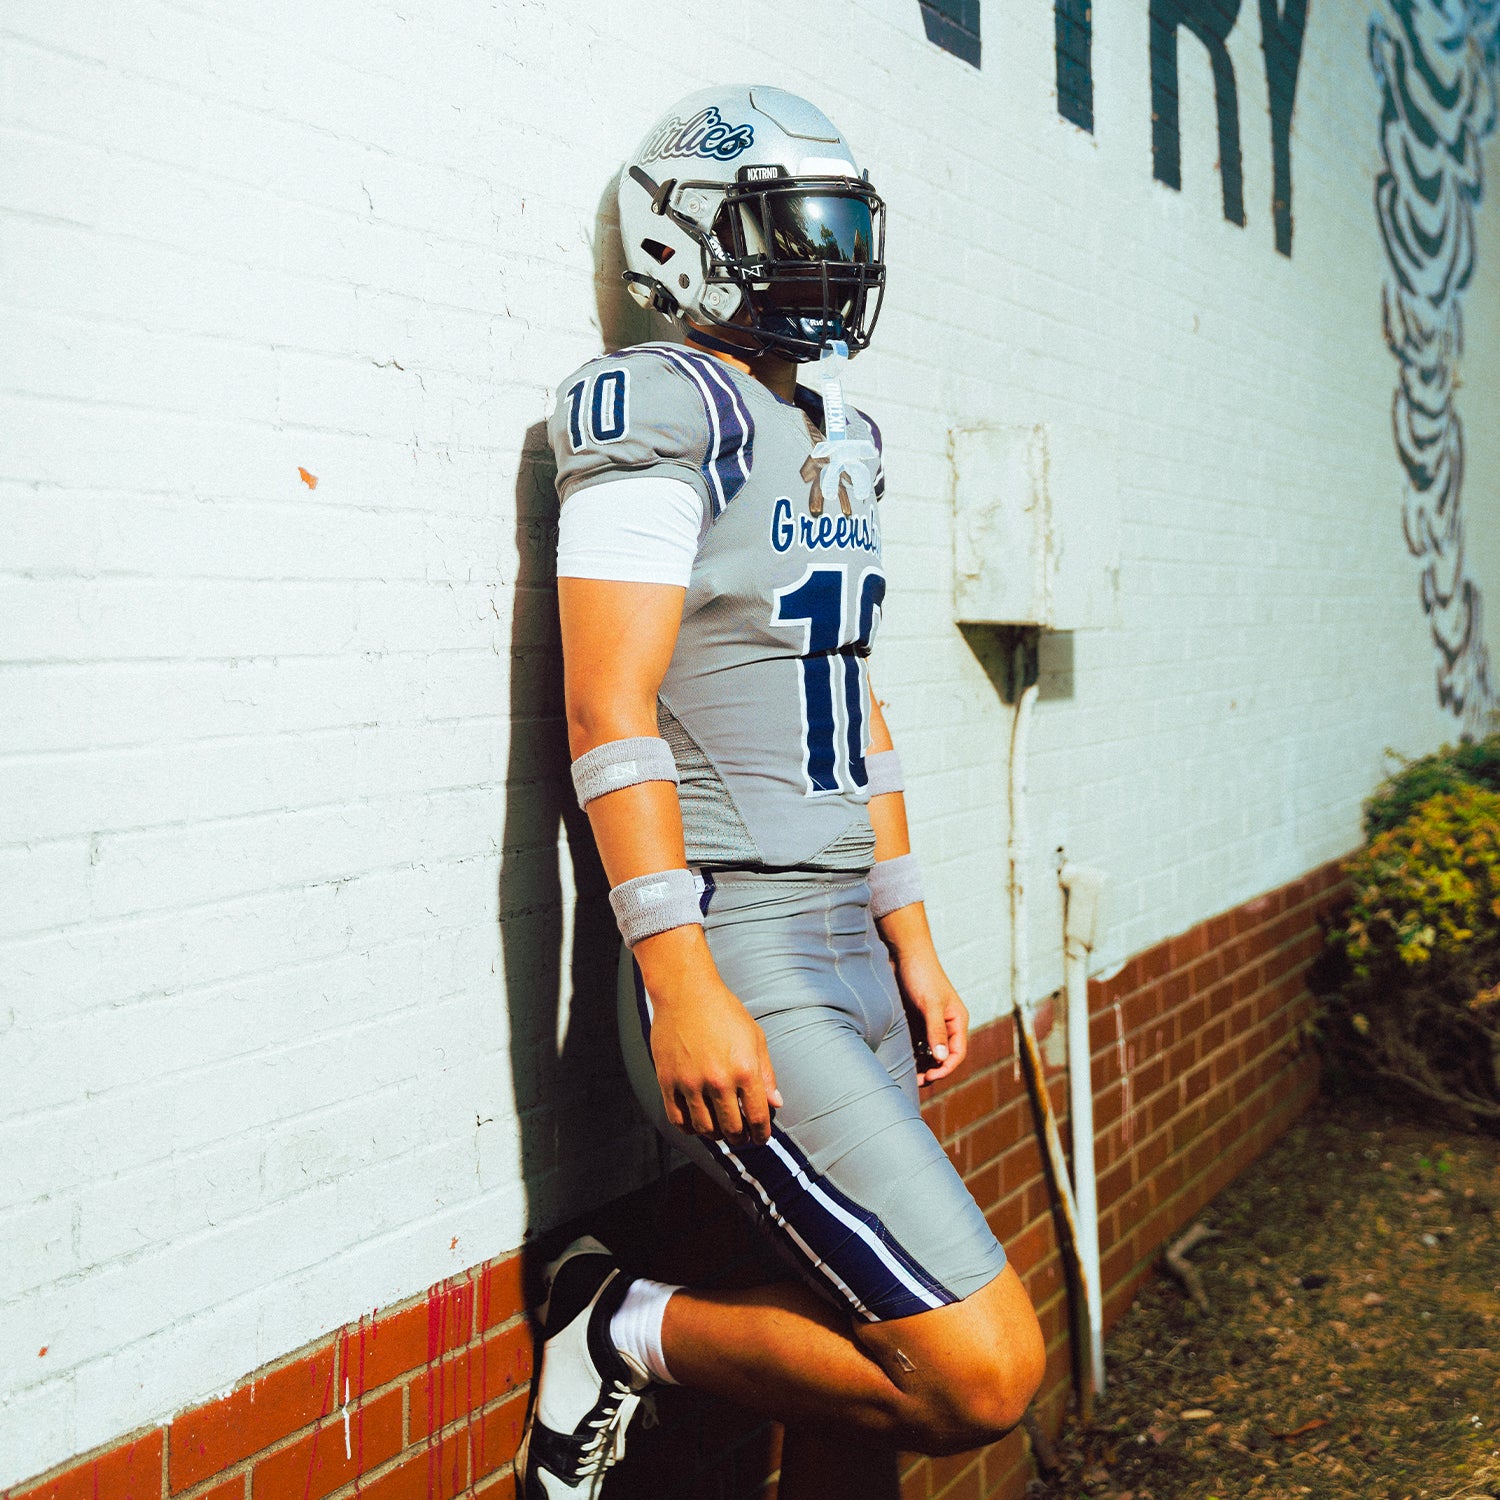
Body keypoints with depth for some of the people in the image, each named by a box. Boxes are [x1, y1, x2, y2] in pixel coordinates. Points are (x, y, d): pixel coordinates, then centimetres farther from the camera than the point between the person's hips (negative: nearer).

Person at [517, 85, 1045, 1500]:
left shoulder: (842, 437, 18)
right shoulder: (663, 412, -7)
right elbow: (609, 708, -15)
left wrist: (913, 944, 19)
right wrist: (685, 988, -21)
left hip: (855, 955, 9)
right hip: (744, 960, -8)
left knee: (863, 1383, 13)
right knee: (981, 1371, -12)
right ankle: (627, 1334, 6)